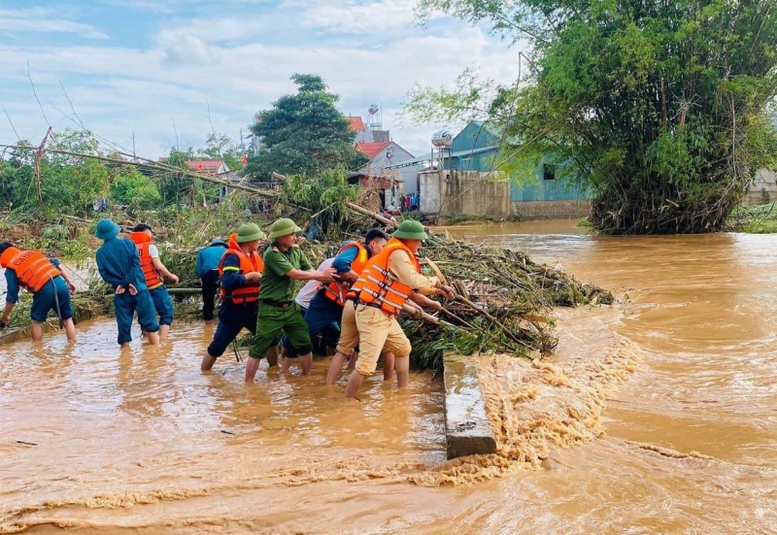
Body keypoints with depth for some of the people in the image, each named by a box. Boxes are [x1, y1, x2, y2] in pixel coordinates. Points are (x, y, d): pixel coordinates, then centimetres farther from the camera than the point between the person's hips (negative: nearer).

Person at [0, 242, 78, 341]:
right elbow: (55, 264, 19)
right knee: (67, 319, 15)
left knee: (36, 321, 20)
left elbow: (12, 296, 11)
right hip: (60, 283, 4)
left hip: (44, 290, -4)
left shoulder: (10, 270, 12)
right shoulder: (32, 252, 25)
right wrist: (69, 281, 21)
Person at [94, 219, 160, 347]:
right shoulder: (128, 243, -1)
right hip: (138, 288, -1)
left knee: (124, 326, 6)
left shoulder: (101, 253, 3)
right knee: (149, 322, 6)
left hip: (120, 293, 1)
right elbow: (136, 264, -11)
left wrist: (121, 284, -7)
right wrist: (128, 282, -12)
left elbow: (104, 274, -4)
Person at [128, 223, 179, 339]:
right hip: (155, 286, -5)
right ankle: (163, 340, -11)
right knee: (166, 313, 0)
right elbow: (159, 266, -11)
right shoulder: (150, 247, -7)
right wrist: (171, 276, 0)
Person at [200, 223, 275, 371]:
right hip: (234, 309, -8)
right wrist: (249, 276, -21)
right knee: (218, 345, 2)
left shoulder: (254, 256, 8)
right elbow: (229, 281, -31)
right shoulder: (233, 256, -18)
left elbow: (262, 277, 11)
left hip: (253, 307, 8)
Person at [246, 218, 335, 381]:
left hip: (290, 306, 7)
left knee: (306, 345, 10)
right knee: (258, 350, 2)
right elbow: (295, 274, -23)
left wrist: (330, 279, -17)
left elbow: (309, 271, 0)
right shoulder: (272, 253, -19)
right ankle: (248, 384, 14)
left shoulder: (295, 250, 3)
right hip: (271, 309, -7)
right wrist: (322, 275, -16)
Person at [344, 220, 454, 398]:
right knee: (367, 364, -12)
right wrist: (434, 281, -6)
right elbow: (414, 281, -25)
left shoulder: (400, 253, 16)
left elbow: (409, 286, 22)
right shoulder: (398, 253, -16)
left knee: (403, 348, 24)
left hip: (385, 314, 11)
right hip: (373, 314, -11)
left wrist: (436, 290, 20)